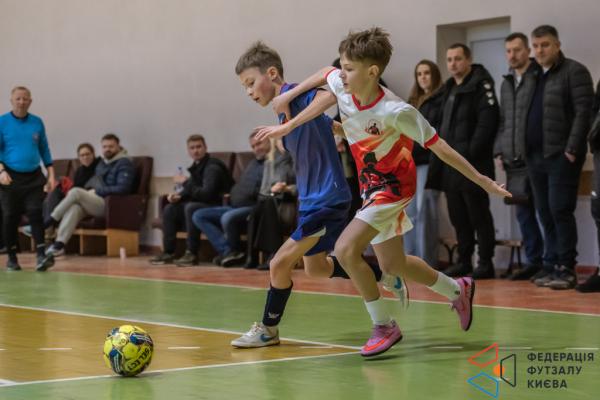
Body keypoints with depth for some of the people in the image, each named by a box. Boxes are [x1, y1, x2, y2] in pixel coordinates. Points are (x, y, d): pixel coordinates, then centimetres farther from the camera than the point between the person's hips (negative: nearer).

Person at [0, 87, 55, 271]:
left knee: (36, 215, -9)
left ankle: (41, 256, -15)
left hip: (34, 178, 1)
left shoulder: (37, 122, 8)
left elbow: (44, 149, 13)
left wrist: (51, 175, 7)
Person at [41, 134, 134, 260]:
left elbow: (123, 188, -13)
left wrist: (96, 192, -10)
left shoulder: (124, 163, -1)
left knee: (76, 192, -23)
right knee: (74, 207, -25)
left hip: (109, 205, -7)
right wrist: (88, 192, 2)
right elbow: (92, 183, 28)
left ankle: (47, 222, -16)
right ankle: (59, 245, -37)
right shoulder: (102, 164, 26)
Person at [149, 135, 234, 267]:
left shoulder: (212, 168, -17)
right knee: (169, 209, 2)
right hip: (202, 204, 10)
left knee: (191, 208, -34)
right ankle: (168, 252, -2)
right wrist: (179, 196, -1)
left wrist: (185, 182, -18)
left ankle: (191, 253, -28)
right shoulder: (197, 166, 12)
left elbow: (206, 194, -26)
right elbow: (191, 191, 21)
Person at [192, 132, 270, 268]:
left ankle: (234, 249, -7)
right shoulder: (253, 163, 24)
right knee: (198, 216, -3)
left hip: (252, 208, -9)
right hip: (233, 206, 9)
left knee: (227, 218, -38)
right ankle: (227, 251, -19)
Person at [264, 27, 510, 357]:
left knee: (346, 250, -21)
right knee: (392, 264, 17)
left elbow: (438, 146, -22)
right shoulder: (342, 87, -13)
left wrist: (480, 179, -17)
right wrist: (288, 105, 10)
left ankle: (385, 326, -4)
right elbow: (326, 74, 12)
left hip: (394, 184, -8)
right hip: (371, 183, 8)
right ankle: (457, 290, 43)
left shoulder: (395, 111, -30)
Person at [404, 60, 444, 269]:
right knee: (410, 213, 6)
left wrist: (435, 164, -18)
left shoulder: (442, 100, -3)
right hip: (411, 163, 7)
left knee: (425, 211, -8)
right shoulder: (413, 102, 20)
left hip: (429, 163, -7)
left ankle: (427, 262, -5)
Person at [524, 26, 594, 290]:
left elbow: (583, 112, -12)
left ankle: (566, 268, -5)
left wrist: (572, 149, -18)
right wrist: (525, 149, 12)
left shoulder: (574, 72, -5)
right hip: (535, 156, 8)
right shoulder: (535, 76, 18)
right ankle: (554, 264, 15)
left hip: (561, 156, -8)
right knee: (544, 212, 9)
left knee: (560, 209, -9)